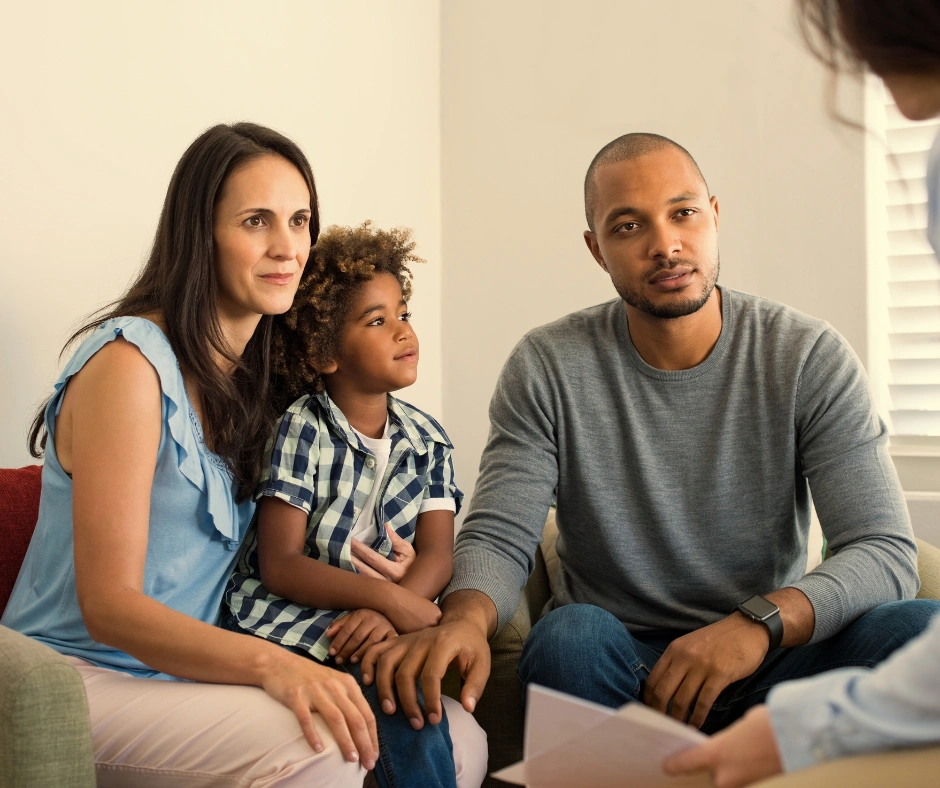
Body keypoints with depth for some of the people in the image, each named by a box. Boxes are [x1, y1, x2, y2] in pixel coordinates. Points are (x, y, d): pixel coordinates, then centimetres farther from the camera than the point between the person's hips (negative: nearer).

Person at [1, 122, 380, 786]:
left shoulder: (249, 377, 11)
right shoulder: (130, 363, -15)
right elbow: (108, 605, -19)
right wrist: (269, 663, -33)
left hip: (182, 674, 7)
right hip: (77, 676, -7)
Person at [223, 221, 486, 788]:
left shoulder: (428, 441, 9)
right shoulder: (302, 432, -6)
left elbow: (437, 554, -2)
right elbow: (280, 566, -12)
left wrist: (388, 613, -24)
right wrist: (388, 597, -24)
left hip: (384, 630, 5)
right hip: (289, 628, -5)